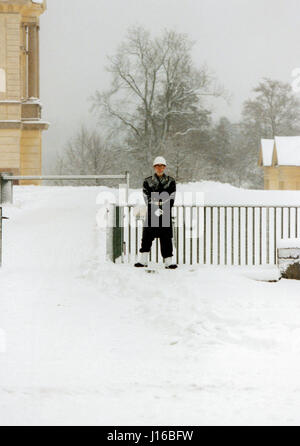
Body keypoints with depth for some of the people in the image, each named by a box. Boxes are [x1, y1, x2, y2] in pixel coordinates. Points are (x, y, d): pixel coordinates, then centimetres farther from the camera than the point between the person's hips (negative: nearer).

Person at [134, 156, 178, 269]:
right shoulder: (147, 181, 9)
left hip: (166, 214, 0)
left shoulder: (170, 181, 9)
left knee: (166, 237, -2)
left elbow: (171, 199, 3)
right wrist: (156, 210, -11)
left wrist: (163, 210, -10)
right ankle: (143, 260, 2)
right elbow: (147, 198, 2)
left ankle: (168, 262, 0)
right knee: (147, 236, -3)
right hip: (152, 213, 0)